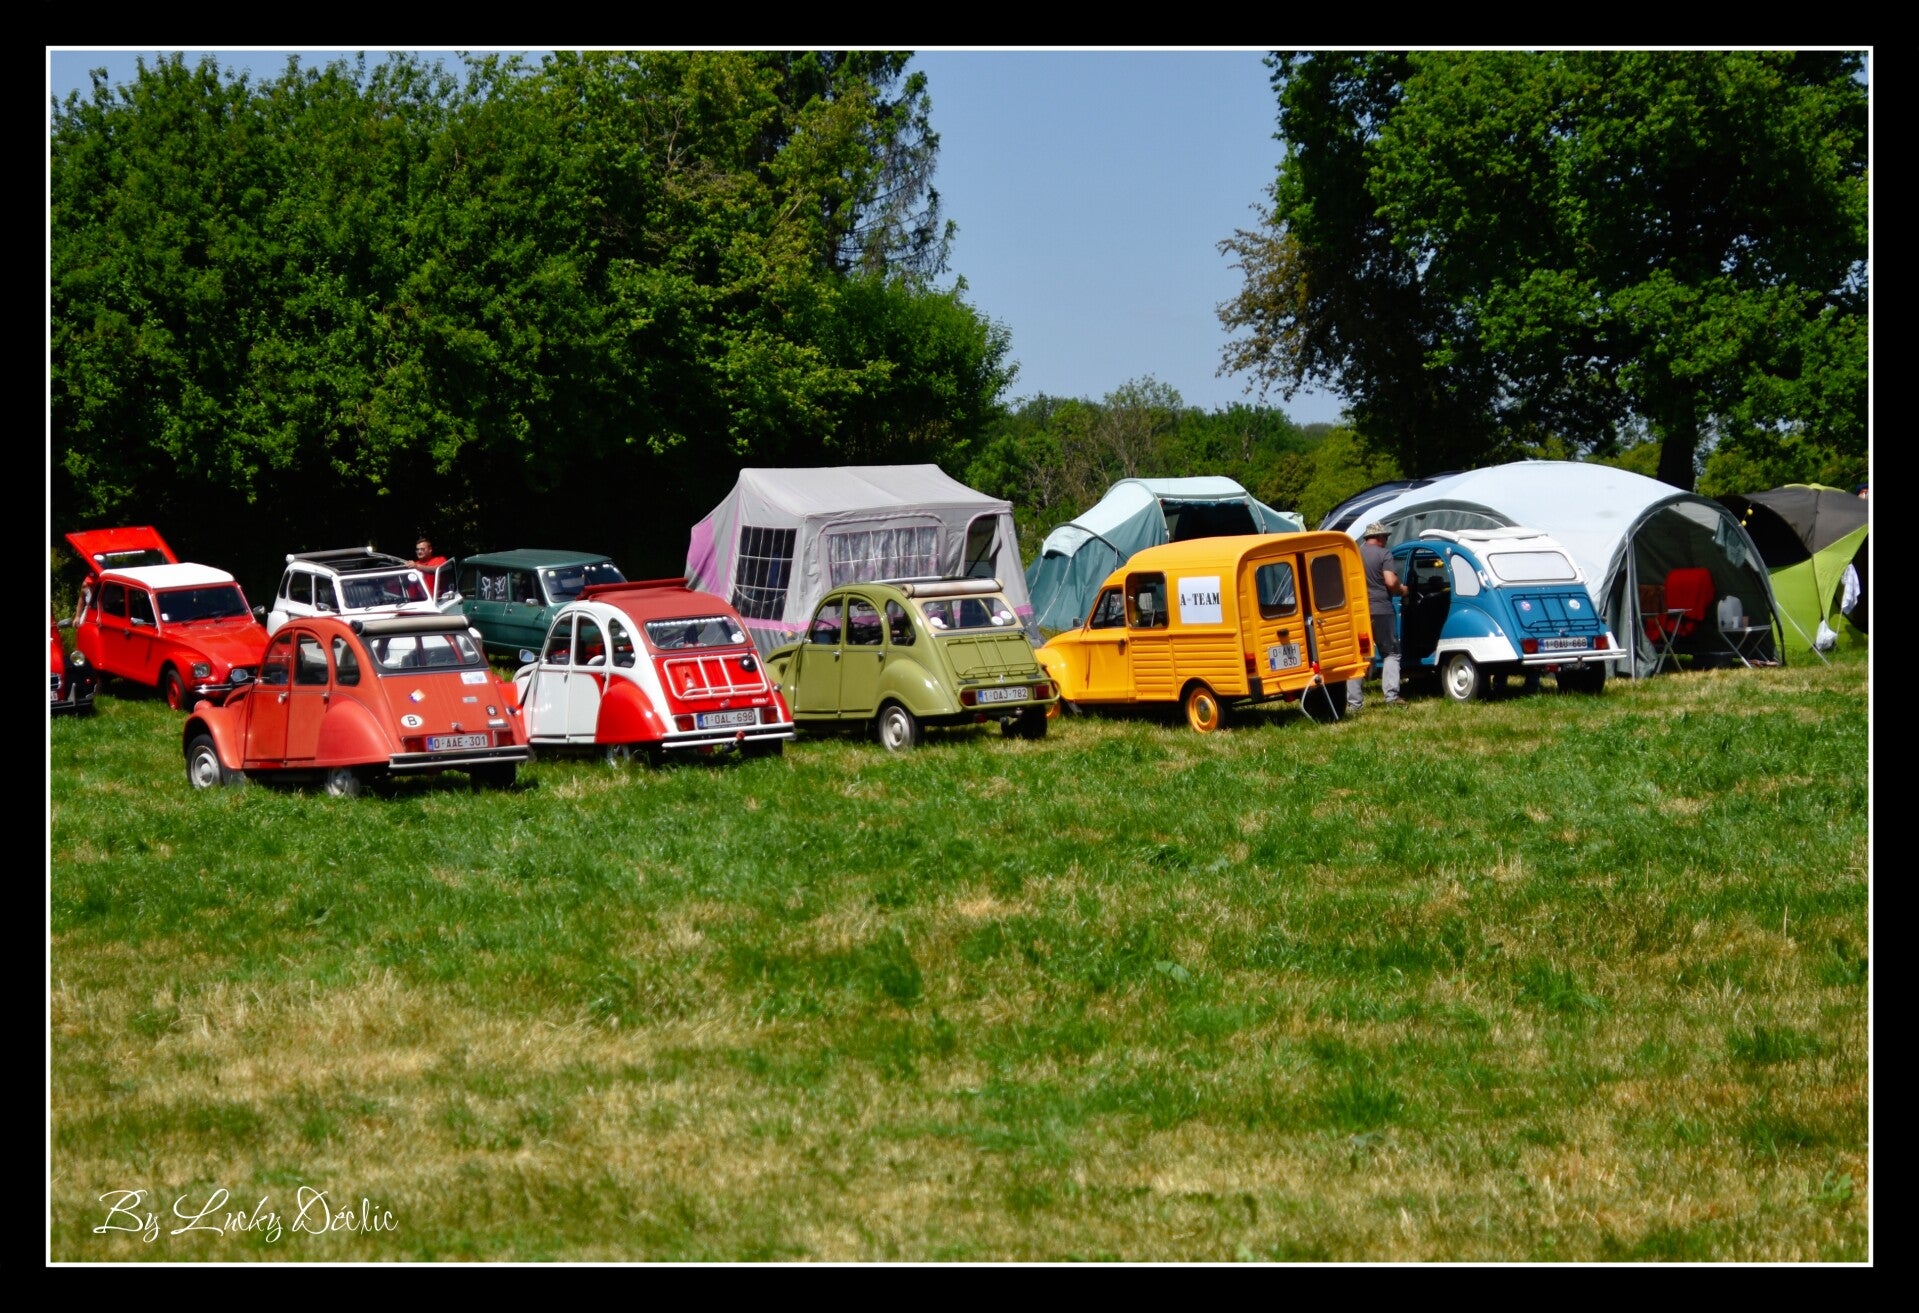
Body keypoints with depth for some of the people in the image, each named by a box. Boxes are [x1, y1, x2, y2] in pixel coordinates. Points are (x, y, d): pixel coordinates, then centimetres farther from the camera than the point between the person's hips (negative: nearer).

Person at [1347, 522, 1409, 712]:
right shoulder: (1383, 554, -3)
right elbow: (1391, 581, -13)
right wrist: (1401, 590, 7)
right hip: (1380, 609, -3)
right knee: (1390, 653, 9)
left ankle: (1353, 701, 0)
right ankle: (1392, 696, -3)